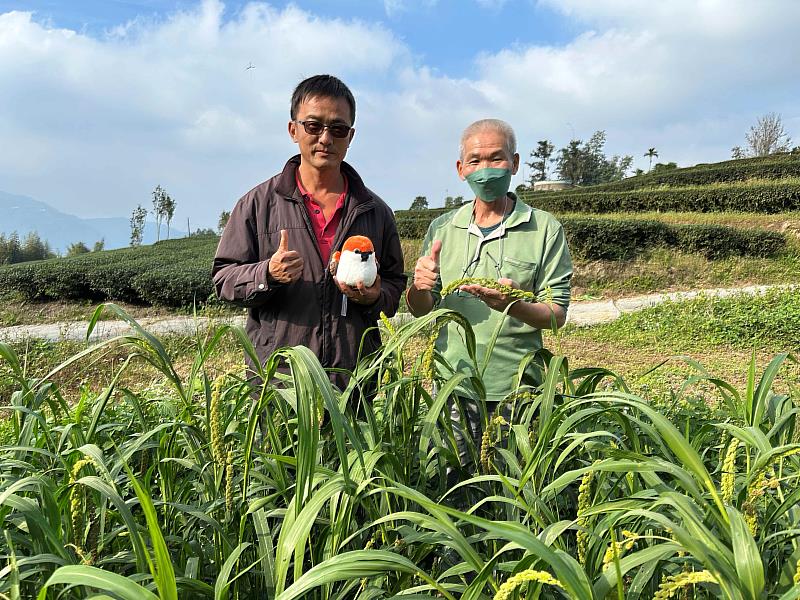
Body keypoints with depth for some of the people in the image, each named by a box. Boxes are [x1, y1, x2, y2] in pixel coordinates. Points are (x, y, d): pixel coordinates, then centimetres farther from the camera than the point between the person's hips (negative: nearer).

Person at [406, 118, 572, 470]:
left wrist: (514, 306, -24)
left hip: (515, 392, -2)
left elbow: (557, 315, -4)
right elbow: (420, 311, 10)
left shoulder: (546, 229, -2)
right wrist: (418, 286, -12)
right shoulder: (442, 228, 7)